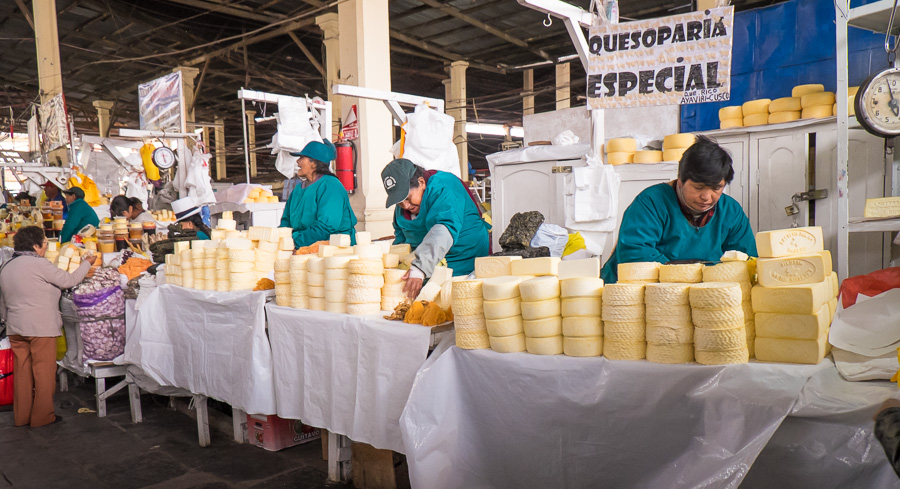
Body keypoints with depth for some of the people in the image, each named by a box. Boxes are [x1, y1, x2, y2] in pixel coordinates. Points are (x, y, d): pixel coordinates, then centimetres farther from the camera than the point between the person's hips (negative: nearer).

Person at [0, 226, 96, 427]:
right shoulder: (38, 264, -13)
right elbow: (69, 280, -10)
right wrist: (87, 263, 4)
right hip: (41, 327, -8)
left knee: (22, 372, 13)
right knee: (43, 372, 2)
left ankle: (21, 416, 20)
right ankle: (42, 416, 8)